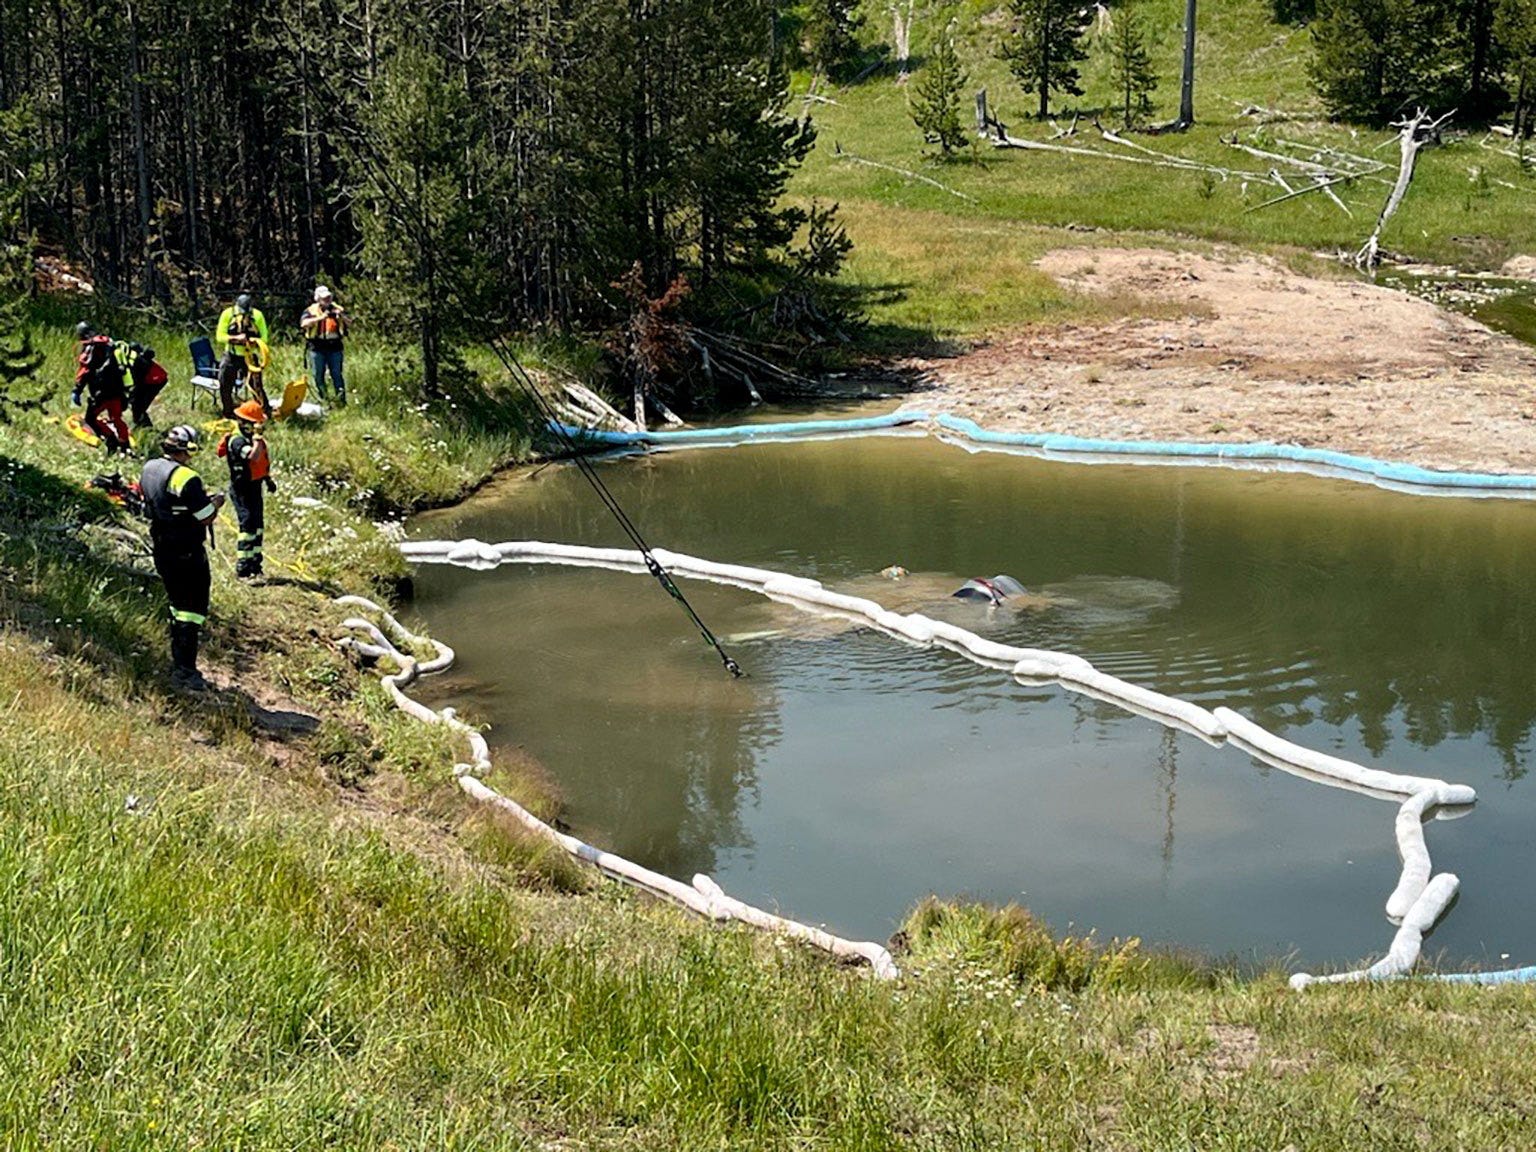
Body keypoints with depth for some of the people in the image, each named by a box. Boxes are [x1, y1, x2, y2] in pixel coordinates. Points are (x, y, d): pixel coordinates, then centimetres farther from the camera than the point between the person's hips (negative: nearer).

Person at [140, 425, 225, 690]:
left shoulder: (149, 469, 4)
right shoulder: (187, 478, -22)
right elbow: (205, 518, -20)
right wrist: (216, 503, 2)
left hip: (161, 549, 8)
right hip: (188, 554, -8)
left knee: (178, 604, 20)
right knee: (193, 609, -1)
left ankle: (178, 663, 25)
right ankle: (185, 671, -3)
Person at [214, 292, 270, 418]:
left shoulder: (257, 315, -8)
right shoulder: (228, 314, -8)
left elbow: (264, 338, -4)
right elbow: (220, 337, -10)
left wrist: (255, 341, -27)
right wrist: (236, 338, -27)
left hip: (250, 357, -2)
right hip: (231, 356, 2)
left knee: (256, 387, -8)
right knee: (225, 387, 6)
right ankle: (228, 415, 22)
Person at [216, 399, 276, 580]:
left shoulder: (255, 439, 9)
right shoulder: (237, 441, -20)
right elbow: (253, 457, -38)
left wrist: (269, 479, 16)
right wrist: (257, 437, -31)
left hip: (255, 487, 9)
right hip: (242, 489, -9)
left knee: (258, 526, 14)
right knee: (248, 526, -12)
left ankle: (255, 564, 25)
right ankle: (242, 569, -9)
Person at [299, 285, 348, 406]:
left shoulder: (337, 309, 8)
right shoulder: (311, 310, 0)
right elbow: (304, 323, -17)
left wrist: (341, 315, -19)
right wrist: (320, 318, -28)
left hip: (334, 347, 1)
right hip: (317, 348, -1)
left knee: (337, 374, 0)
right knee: (318, 375, 5)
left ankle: (341, 399, 1)